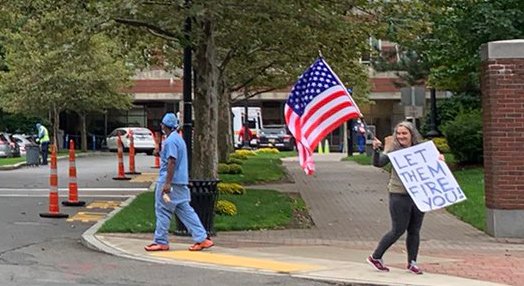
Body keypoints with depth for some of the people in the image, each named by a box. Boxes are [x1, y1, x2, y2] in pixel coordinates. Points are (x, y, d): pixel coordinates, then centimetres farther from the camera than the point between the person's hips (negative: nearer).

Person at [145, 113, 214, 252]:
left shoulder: (170, 141, -14)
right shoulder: (178, 139, 17)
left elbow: (171, 162, -21)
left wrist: (167, 183, -23)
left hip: (170, 182, -9)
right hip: (181, 181, 9)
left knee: (163, 211, 1)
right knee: (185, 210, 8)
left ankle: (161, 242, 9)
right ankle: (202, 238, 5)